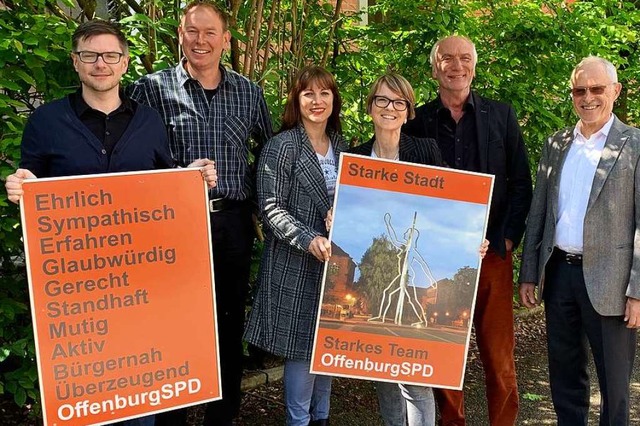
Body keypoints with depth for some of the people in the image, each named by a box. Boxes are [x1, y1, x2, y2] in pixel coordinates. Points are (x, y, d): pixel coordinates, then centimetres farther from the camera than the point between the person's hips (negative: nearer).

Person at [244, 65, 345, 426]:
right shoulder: (281, 147, -8)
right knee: (301, 345, 1)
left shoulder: (342, 147, 11)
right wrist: (308, 240, -25)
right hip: (296, 264, -6)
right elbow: (271, 208, -14)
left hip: (337, 261, 6)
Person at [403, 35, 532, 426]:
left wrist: (508, 238, -3)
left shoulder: (501, 116, 6)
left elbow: (521, 183, 6)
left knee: (498, 352, 4)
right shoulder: (417, 122, 4)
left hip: (492, 252, 0)